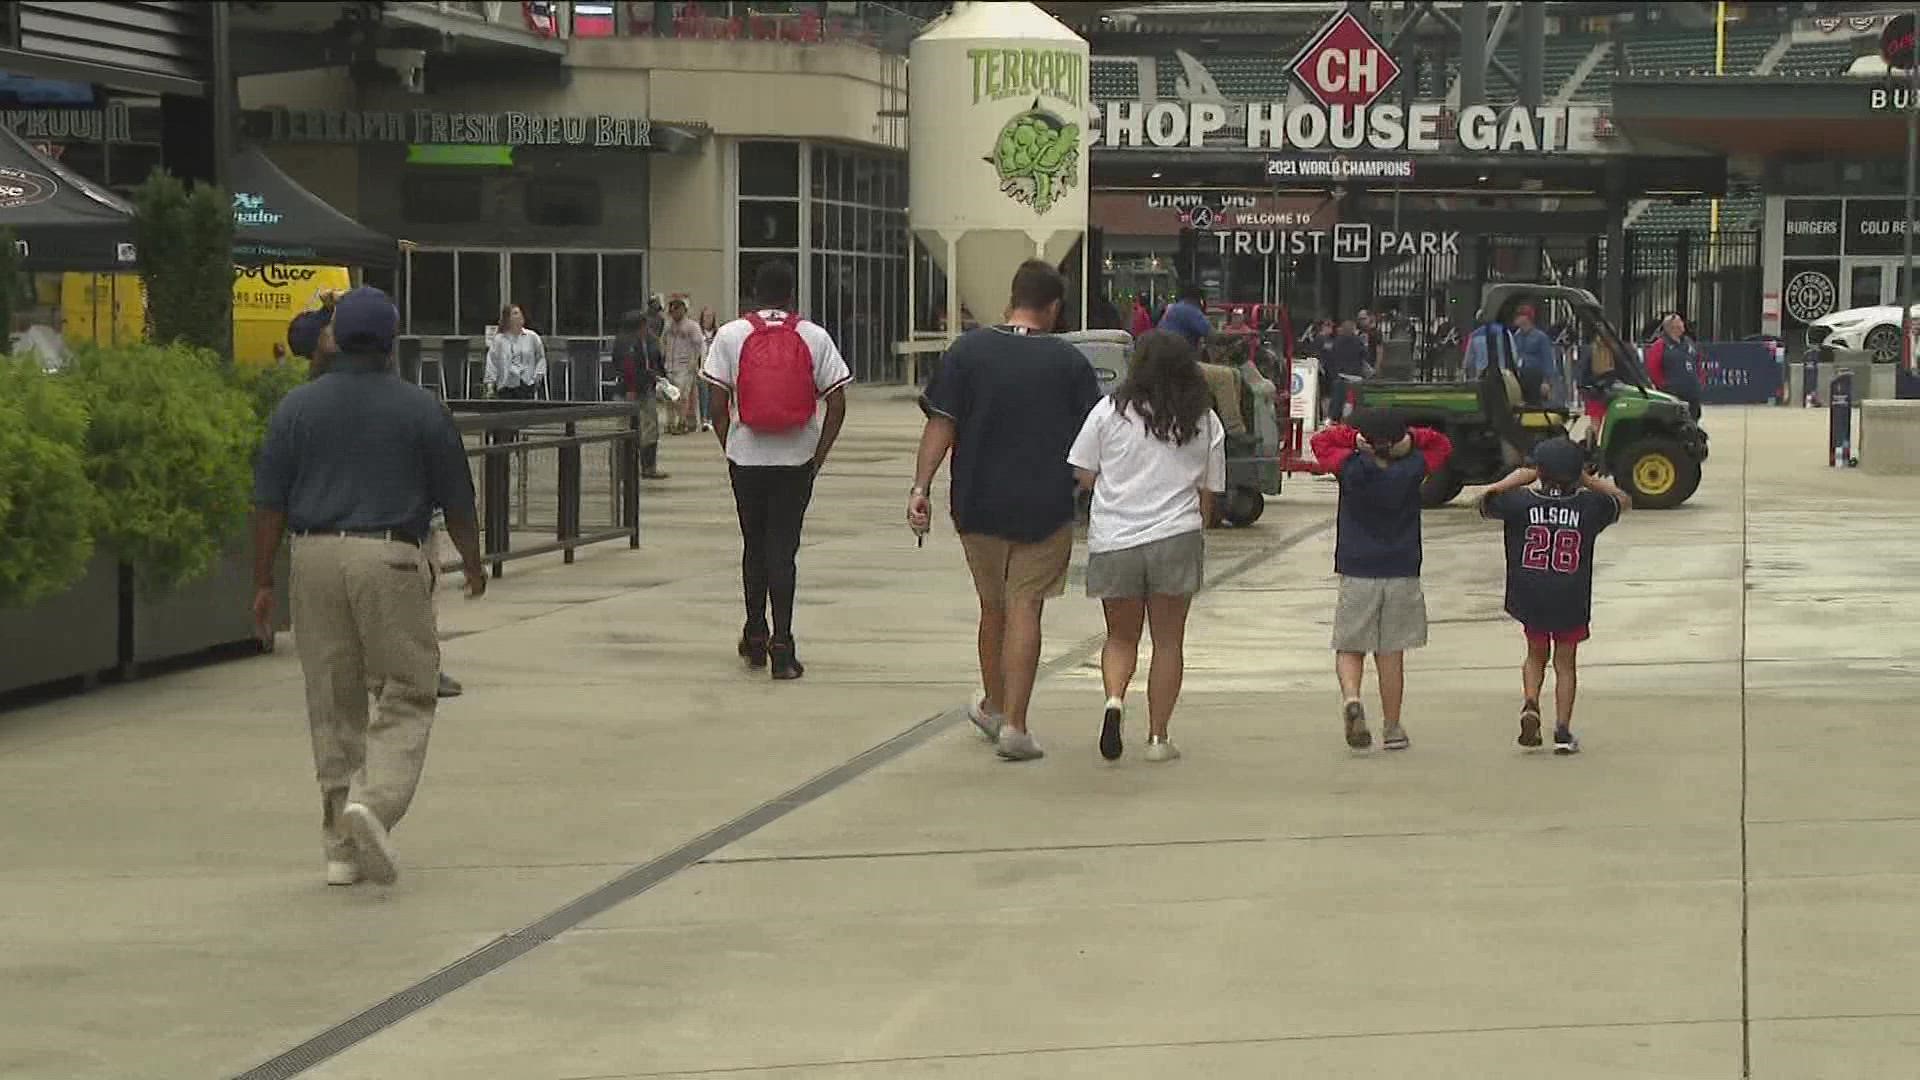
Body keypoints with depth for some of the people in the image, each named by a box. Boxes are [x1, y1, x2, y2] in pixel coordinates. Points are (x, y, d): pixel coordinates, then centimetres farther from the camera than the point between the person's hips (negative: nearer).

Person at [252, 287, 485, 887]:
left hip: (316, 556, 3)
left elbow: (269, 504, 4)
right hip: (392, 557, -3)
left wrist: (262, 583, 9)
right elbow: (456, 500, 7)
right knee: (407, 696, 5)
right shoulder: (420, 410, 0)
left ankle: (342, 848, 12)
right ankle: (374, 802, -20)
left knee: (332, 705, 9)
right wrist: (473, 564, 22)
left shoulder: (297, 408, 5)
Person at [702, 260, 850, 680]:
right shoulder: (814, 337, 1)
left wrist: (729, 447, 9)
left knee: (754, 545, 15)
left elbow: (718, 404, -4)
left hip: (746, 457, 0)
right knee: (783, 548, 1)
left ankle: (755, 637, 24)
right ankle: (781, 646, -7)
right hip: (796, 460, 0)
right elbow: (837, 403, -2)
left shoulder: (730, 335, -1)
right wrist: (820, 456, 5)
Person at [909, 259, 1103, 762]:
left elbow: (941, 424, -7)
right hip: (1045, 508, -2)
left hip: (978, 505, 2)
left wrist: (921, 486, -5)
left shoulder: (968, 350, -3)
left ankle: (993, 706, 33)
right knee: (1025, 609, 1)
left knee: (993, 607, 19)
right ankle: (1013, 725, -5)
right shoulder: (1068, 362, -4)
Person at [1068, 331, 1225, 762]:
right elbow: (1208, 491, 6)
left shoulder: (1110, 411, -1)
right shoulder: (1205, 422, 3)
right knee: (1168, 641, 10)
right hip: (1176, 538, 0)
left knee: (1121, 636, 15)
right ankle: (1158, 736, 9)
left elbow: (1084, 475, 2)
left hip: (1113, 539, 0)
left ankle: (1115, 699, -11)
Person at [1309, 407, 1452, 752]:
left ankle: (1351, 697, -22)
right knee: (1391, 653, 7)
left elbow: (1321, 441, 9)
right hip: (1402, 573, 1)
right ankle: (1392, 729, 11)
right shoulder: (1412, 469, -4)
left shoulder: (1351, 468, -7)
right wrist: (1409, 439, -3)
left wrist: (1356, 436, -3)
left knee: (1350, 649, 7)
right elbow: (1442, 446, 14)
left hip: (1356, 574, -1)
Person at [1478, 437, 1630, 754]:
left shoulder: (1520, 502, -10)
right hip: (1571, 602, 0)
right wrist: (1590, 481, 11)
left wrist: (1515, 479, 12)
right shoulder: (1589, 506, -7)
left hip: (1531, 600, 0)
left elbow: (1484, 504, 8)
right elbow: (1622, 500, 13)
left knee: (1536, 654, 21)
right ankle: (1562, 731, 7)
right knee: (1566, 662, 12)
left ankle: (1530, 703, -3)